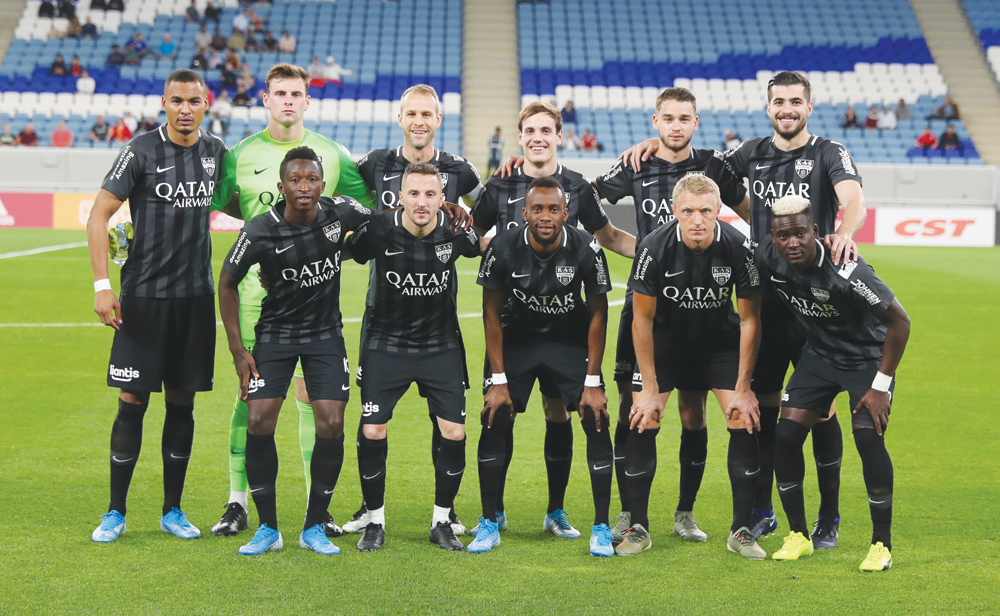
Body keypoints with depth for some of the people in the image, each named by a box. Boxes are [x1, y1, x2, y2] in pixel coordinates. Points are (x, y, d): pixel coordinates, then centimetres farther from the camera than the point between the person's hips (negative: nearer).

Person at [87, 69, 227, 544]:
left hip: (196, 295, 4)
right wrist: (102, 285, -14)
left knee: (182, 402, 8)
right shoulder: (142, 151, -7)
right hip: (144, 294, -4)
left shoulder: (216, 152, 7)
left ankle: (172, 511, 17)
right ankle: (116, 512, 7)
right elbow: (98, 216, -8)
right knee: (133, 401, -3)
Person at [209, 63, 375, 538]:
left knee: (312, 395, 0)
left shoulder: (331, 155, 5)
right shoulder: (241, 155, 3)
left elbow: (374, 205, 16)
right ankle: (238, 503, 11)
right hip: (256, 289, 0)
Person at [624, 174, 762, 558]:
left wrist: (742, 388, -13)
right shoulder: (654, 248, -26)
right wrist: (650, 388, -13)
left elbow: (749, 320, -13)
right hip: (666, 337, 0)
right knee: (642, 423, -11)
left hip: (721, 337, 1)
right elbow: (642, 319, -14)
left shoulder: (739, 248, -25)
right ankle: (638, 528, 3)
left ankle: (741, 531, 1)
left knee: (745, 423, -11)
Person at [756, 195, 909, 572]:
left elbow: (899, 322, -23)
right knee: (787, 434, -7)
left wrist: (881, 386, -19)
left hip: (869, 358, -5)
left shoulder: (846, 272, -33)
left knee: (868, 438, -18)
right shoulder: (768, 259, -17)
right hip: (820, 353, 5)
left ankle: (882, 544, -3)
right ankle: (798, 535, 9)